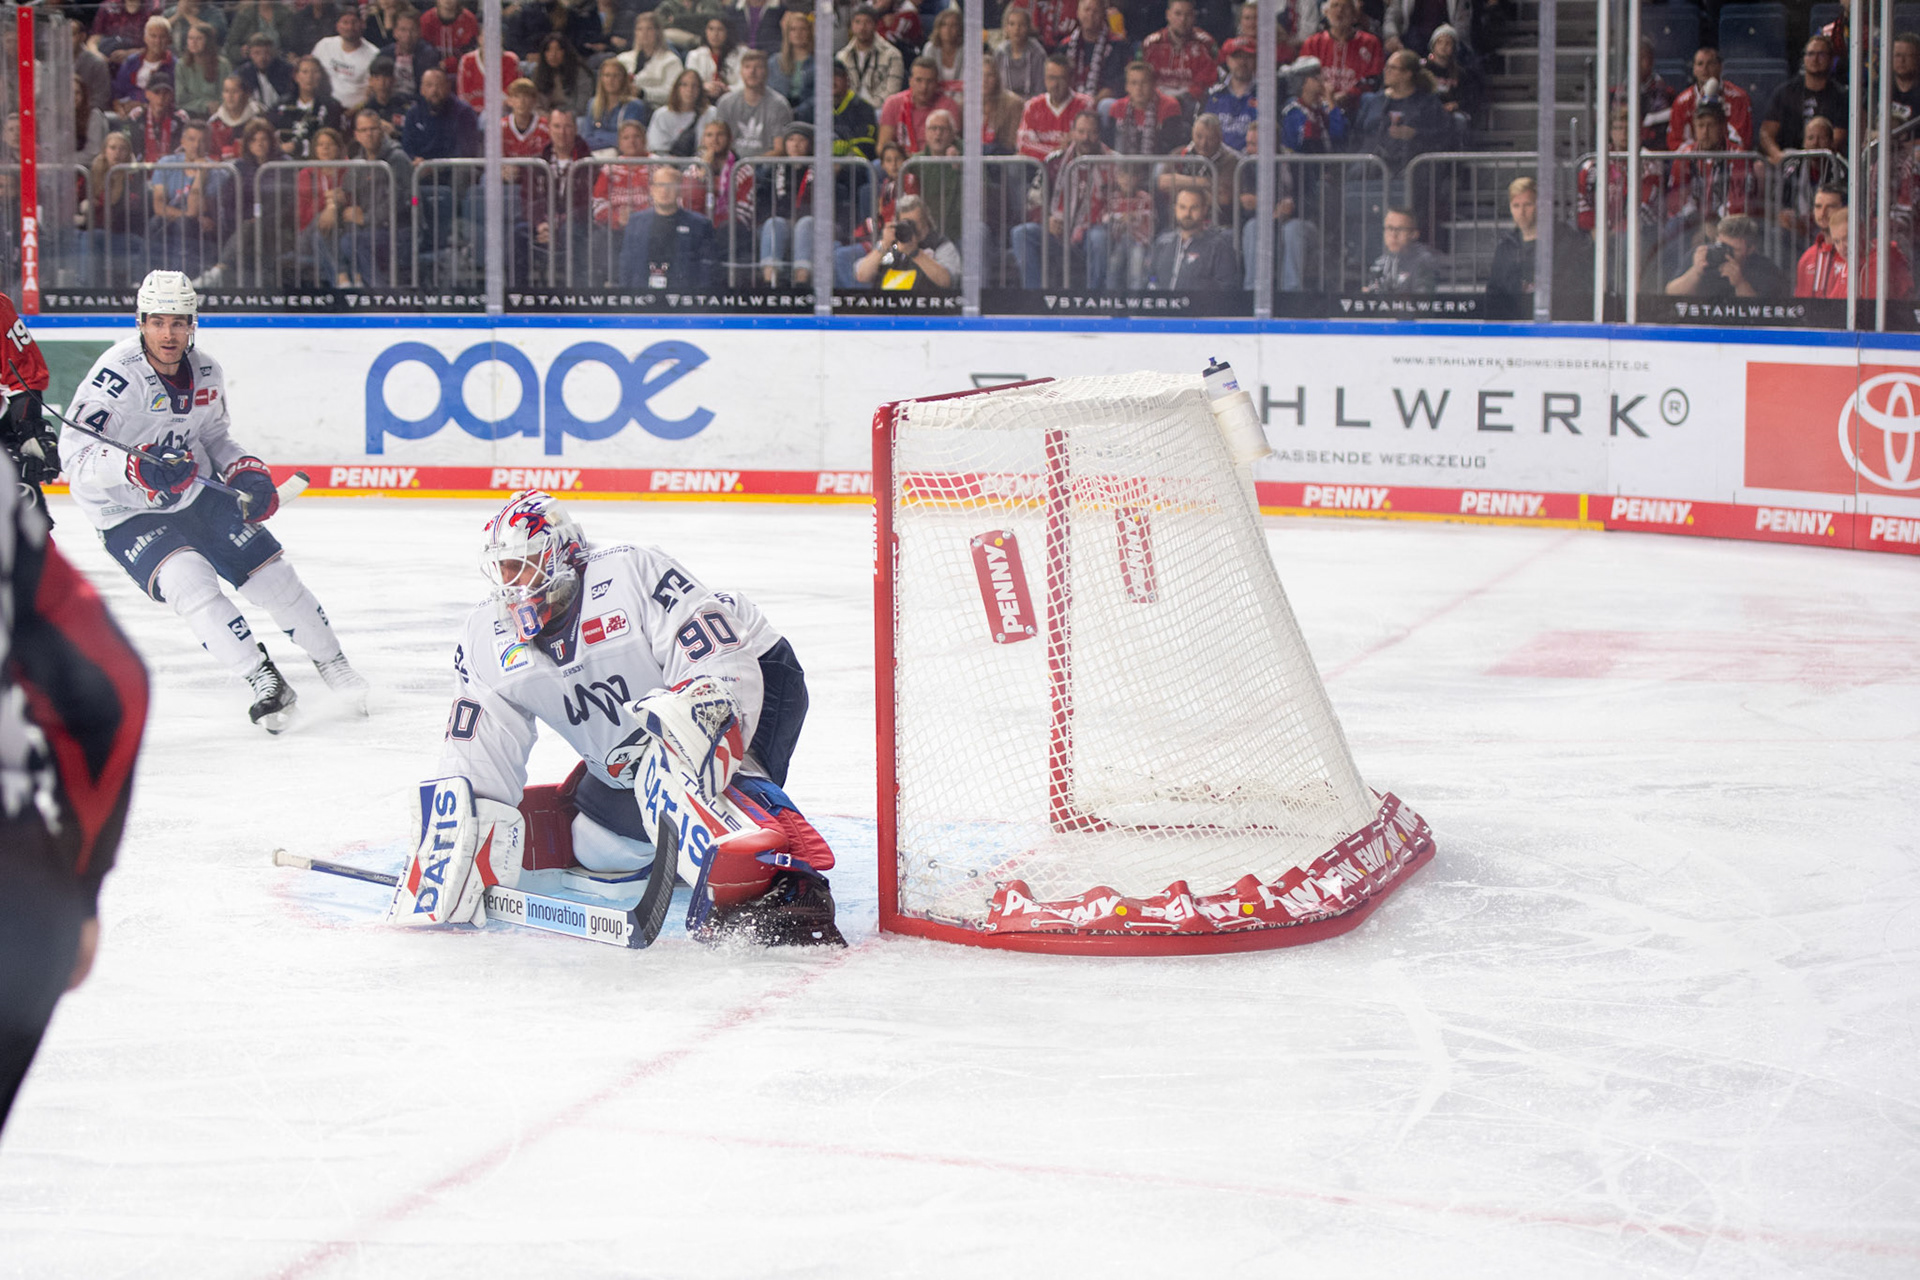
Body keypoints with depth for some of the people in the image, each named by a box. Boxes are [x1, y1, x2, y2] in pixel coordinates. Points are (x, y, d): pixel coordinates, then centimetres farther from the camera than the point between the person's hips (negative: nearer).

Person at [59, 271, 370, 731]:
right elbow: (74, 454, -31)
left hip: (195, 493, 6)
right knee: (188, 580, -28)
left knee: (271, 572, 4)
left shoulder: (206, 373, -3)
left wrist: (246, 472, -3)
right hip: (126, 513, -6)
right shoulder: (117, 374, -25)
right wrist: (135, 469, -45)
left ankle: (333, 663, 25)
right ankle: (264, 682, -19)